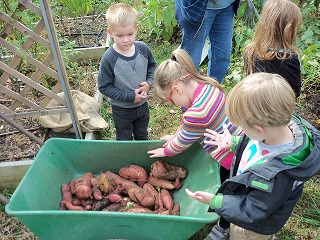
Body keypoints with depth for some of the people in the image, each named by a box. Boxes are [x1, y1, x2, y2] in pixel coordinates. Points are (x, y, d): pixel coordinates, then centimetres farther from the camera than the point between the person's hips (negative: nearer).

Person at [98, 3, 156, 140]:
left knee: (142, 136, 29)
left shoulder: (143, 49, -14)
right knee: (125, 140, 20)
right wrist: (129, 97, -23)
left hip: (142, 104, 4)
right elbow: (104, 87, -20)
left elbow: (152, 65, 6)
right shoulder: (109, 58, -26)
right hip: (121, 109, -4)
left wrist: (149, 82, -12)